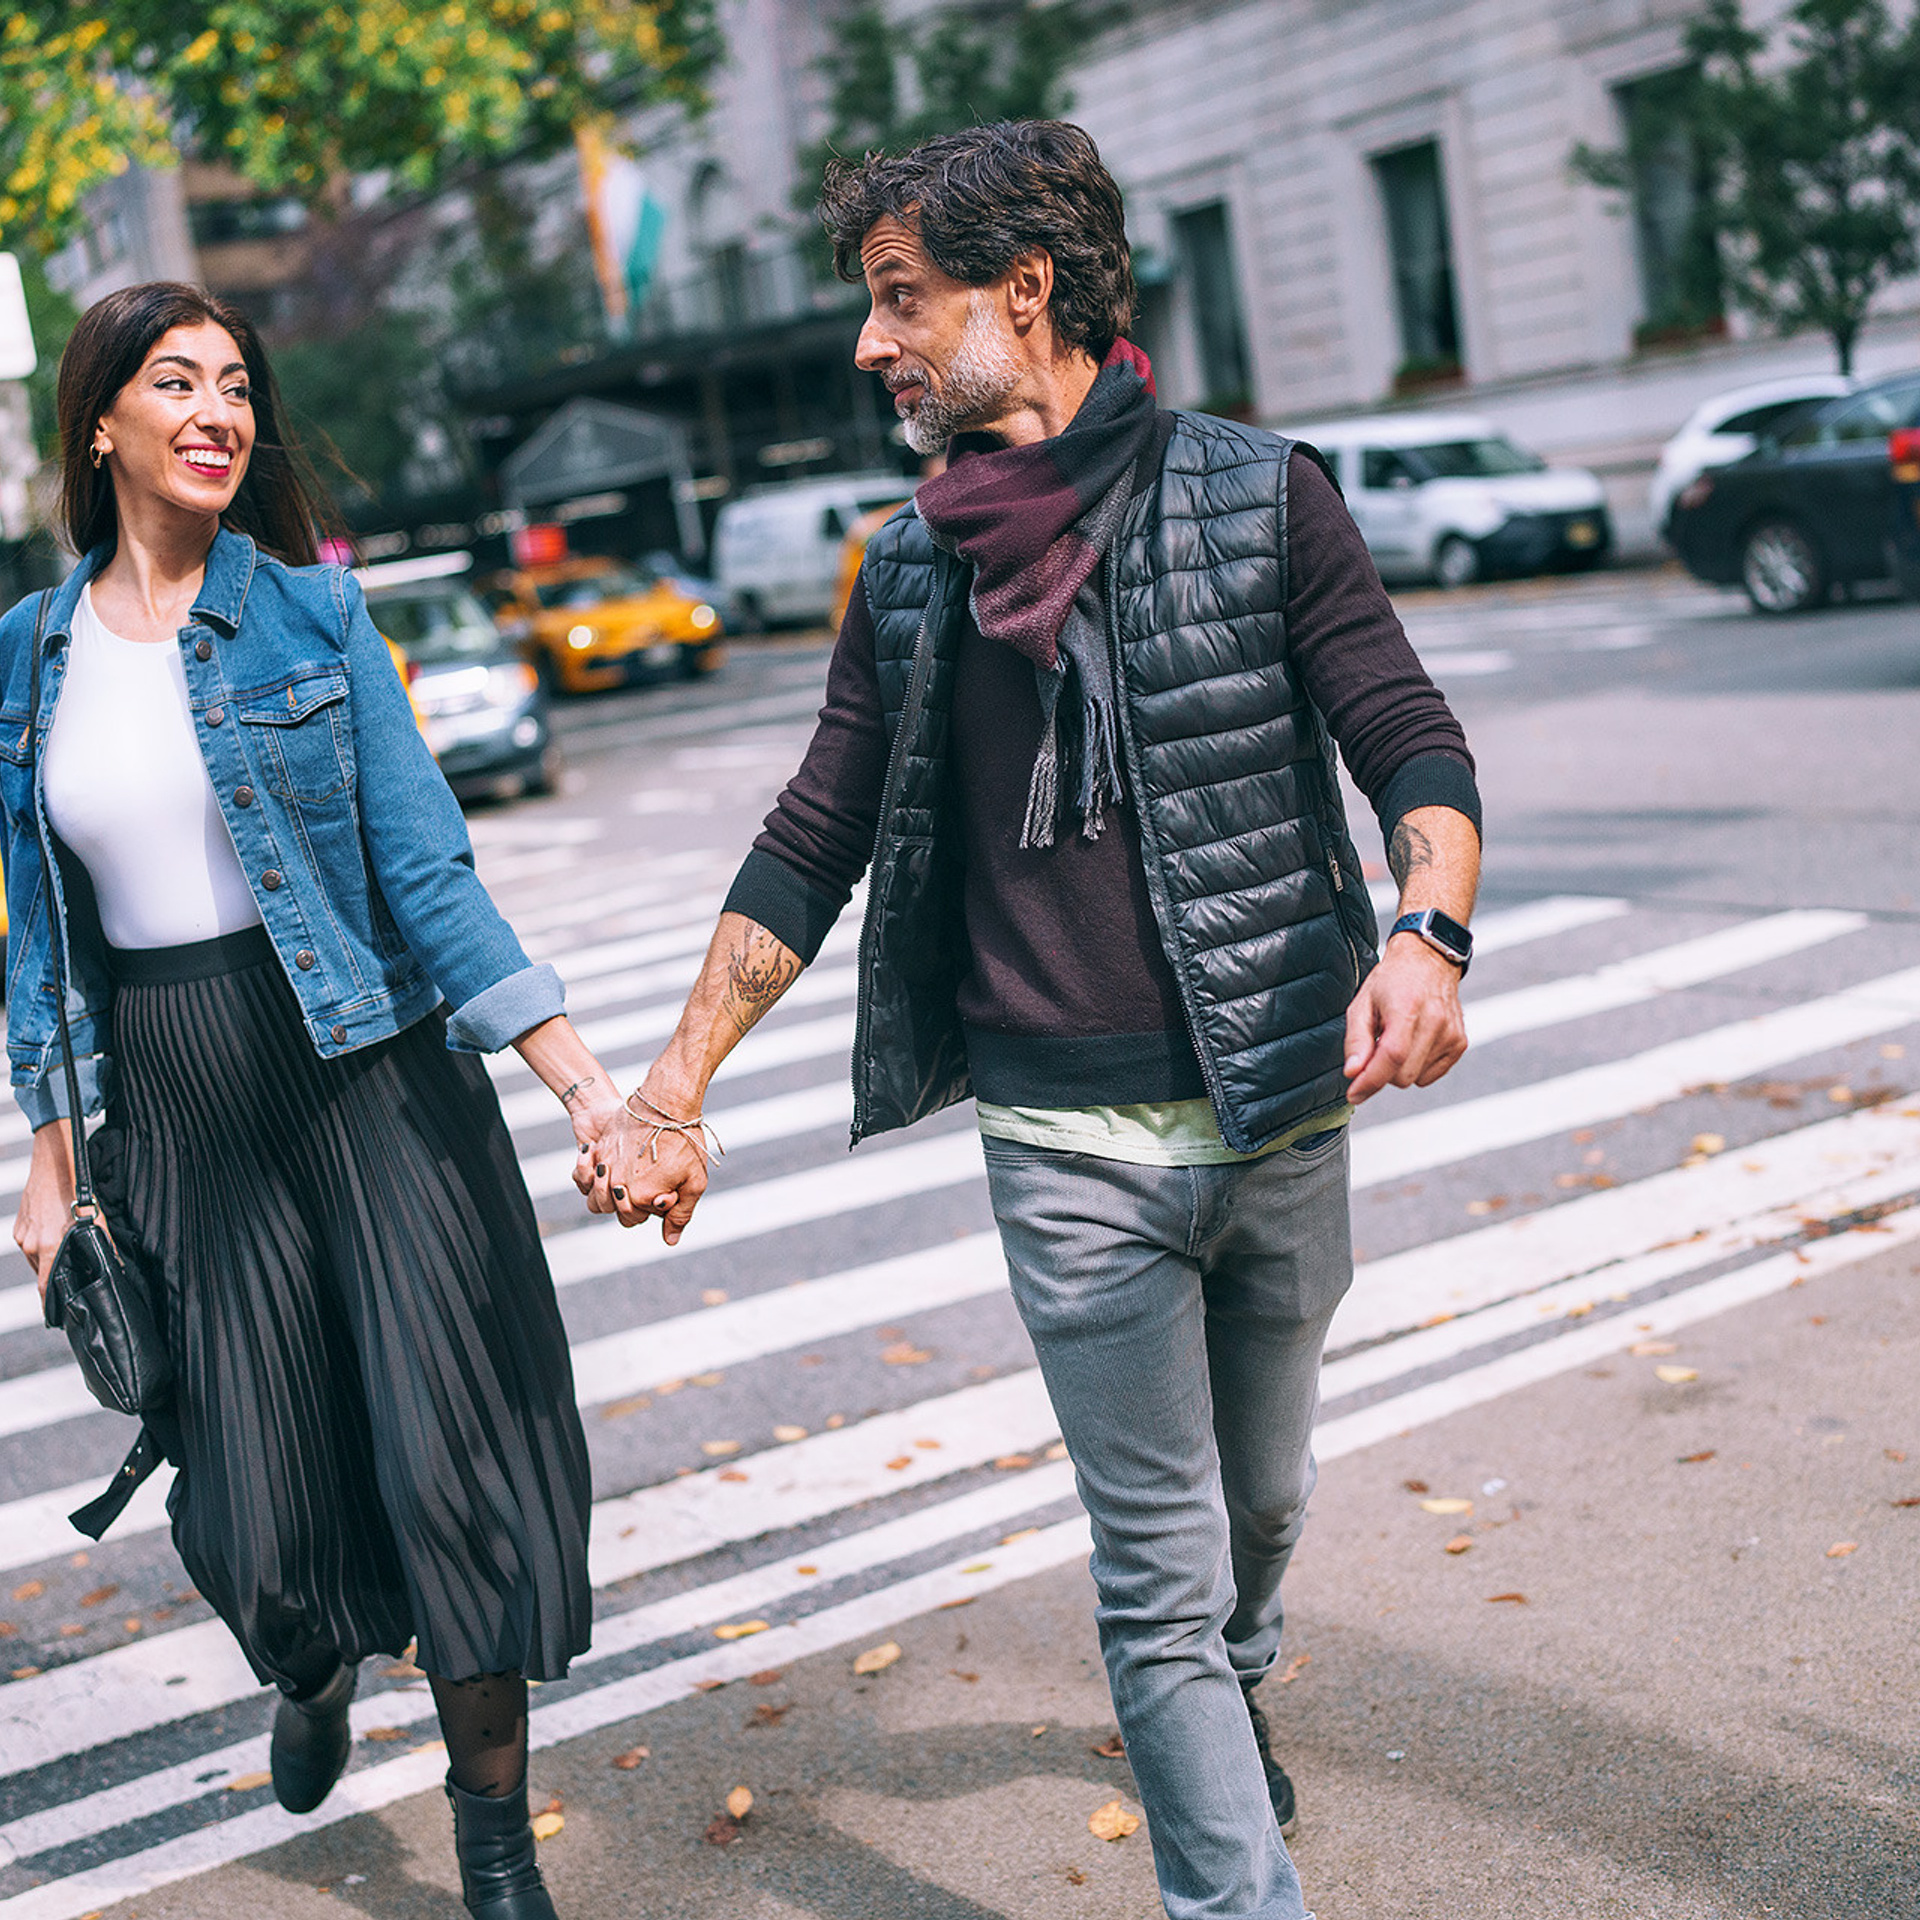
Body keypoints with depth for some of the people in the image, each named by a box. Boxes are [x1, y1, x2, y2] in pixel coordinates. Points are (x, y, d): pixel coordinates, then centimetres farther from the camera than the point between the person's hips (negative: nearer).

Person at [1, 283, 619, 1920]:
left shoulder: (314, 615, -2)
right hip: (184, 1111, 2)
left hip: (373, 1076, -2)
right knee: (254, 1508, 7)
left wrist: (582, 1082, -15)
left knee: (448, 1451, -2)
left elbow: (427, 869, -6)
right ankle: (314, 1664, 45)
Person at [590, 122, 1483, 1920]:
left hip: (1285, 1114, 0)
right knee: (1161, 1577, 2)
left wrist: (1429, 930, -29)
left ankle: (1223, 1700, 51)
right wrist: (671, 1092, 3)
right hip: (1070, 1150, 0)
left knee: (1263, 1500, 20)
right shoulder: (908, 571, 4)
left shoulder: (1258, 494, -3)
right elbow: (813, 846, 7)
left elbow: (1411, 745, -8)